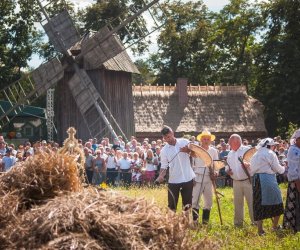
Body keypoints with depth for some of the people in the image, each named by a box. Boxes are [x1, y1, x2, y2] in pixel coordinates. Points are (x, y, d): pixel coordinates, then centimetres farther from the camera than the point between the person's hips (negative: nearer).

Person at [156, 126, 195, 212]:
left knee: (187, 204, 9)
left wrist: (188, 150, -24)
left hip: (188, 178, 0)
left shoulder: (184, 142, -3)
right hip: (173, 180, 0)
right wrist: (161, 176, -22)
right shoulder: (164, 150, -3)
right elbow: (164, 166, -3)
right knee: (172, 206, 3)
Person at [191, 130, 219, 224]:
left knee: (208, 201, 6)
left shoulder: (213, 151, 8)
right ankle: (194, 221, -1)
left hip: (208, 178, 3)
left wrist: (214, 173, -8)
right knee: (195, 200, -7)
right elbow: (191, 164, 1)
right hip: (197, 178, -3)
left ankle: (205, 221, 16)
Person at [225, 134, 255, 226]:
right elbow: (227, 165, 22)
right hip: (236, 182, 6)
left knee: (251, 202, -4)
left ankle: (255, 221, 2)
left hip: (247, 181, -6)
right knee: (237, 202, 10)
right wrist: (227, 170, -1)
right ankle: (238, 221, 19)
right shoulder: (230, 153, 14)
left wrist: (248, 165, -29)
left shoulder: (247, 150, -5)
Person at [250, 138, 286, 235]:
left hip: (257, 180, 6)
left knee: (259, 205, 6)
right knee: (276, 202, 10)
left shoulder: (256, 155, 17)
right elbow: (277, 168, -1)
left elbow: (251, 170, 15)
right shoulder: (270, 153, -3)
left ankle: (260, 230, 4)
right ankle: (275, 226, 19)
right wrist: (284, 168, 16)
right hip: (268, 179, -6)